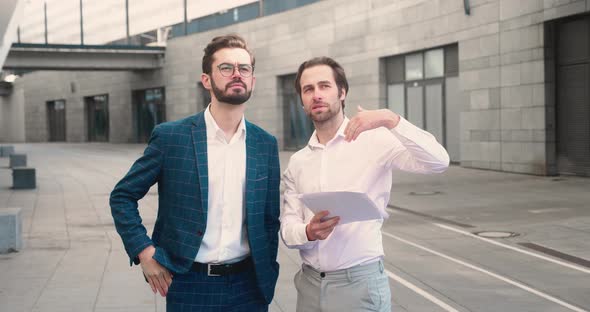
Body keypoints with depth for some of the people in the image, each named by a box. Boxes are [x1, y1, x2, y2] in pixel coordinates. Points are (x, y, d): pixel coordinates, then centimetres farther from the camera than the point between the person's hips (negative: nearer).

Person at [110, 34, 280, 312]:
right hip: (190, 286, -2)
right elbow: (122, 196, 1)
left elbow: (270, 218, 10)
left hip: (248, 287, 2)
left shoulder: (266, 145, 3)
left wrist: (267, 276, 6)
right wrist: (144, 252, -8)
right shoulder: (170, 136, -5)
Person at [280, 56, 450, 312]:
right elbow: (288, 228, 4)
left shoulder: (374, 141, -6)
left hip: (359, 282, -4)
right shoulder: (297, 162, 7)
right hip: (309, 282, 4)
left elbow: (438, 162, -19)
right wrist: (308, 232, -19)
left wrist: (390, 120, -29)